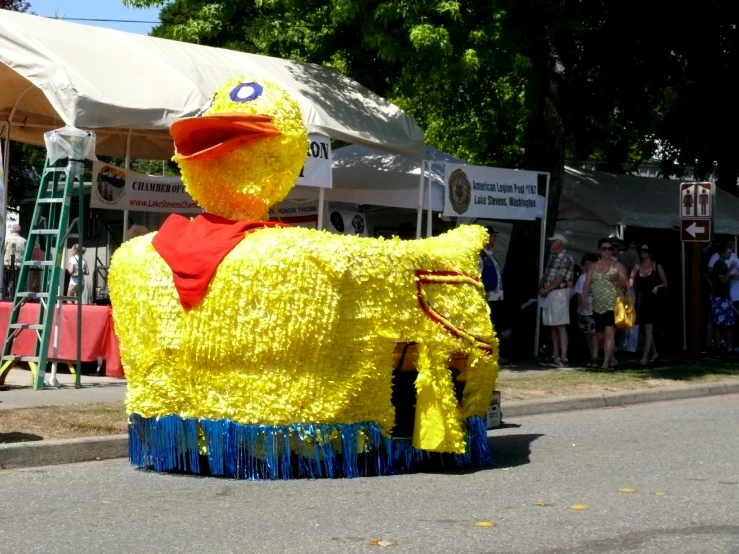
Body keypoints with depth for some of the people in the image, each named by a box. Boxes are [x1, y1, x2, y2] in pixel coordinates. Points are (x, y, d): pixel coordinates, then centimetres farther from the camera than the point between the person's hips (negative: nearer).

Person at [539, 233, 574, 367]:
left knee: (560, 326, -11)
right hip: (548, 295, 9)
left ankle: (563, 357, -14)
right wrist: (541, 287, 0)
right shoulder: (552, 257, 16)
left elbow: (560, 278, -16)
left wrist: (546, 289, -11)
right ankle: (555, 355, 14)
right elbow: (545, 275, 17)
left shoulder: (566, 258, -10)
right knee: (552, 326, 10)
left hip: (559, 293, -9)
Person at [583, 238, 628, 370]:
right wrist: (584, 298, -6)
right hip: (597, 307, 5)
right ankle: (613, 359, 27)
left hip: (613, 306, -5)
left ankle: (606, 363, -19)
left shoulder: (617, 266, 3)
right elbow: (587, 284, 10)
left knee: (609, 333, -17)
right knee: (601, 336, 10)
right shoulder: (593, 267, 13)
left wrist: (617, 279, -18)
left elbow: (626, 284, 2)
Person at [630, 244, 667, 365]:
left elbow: (665, 283, 4)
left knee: (648, 328, -11)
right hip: (641, 300, 4)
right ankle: (655, 354, 25)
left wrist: (658, 286, -15)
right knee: (647, 329, 11)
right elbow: (631, 284, 1)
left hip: (653, 300, -4)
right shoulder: (637, 267, 9)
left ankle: (645, 357, -15)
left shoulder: (657, 267, 1)